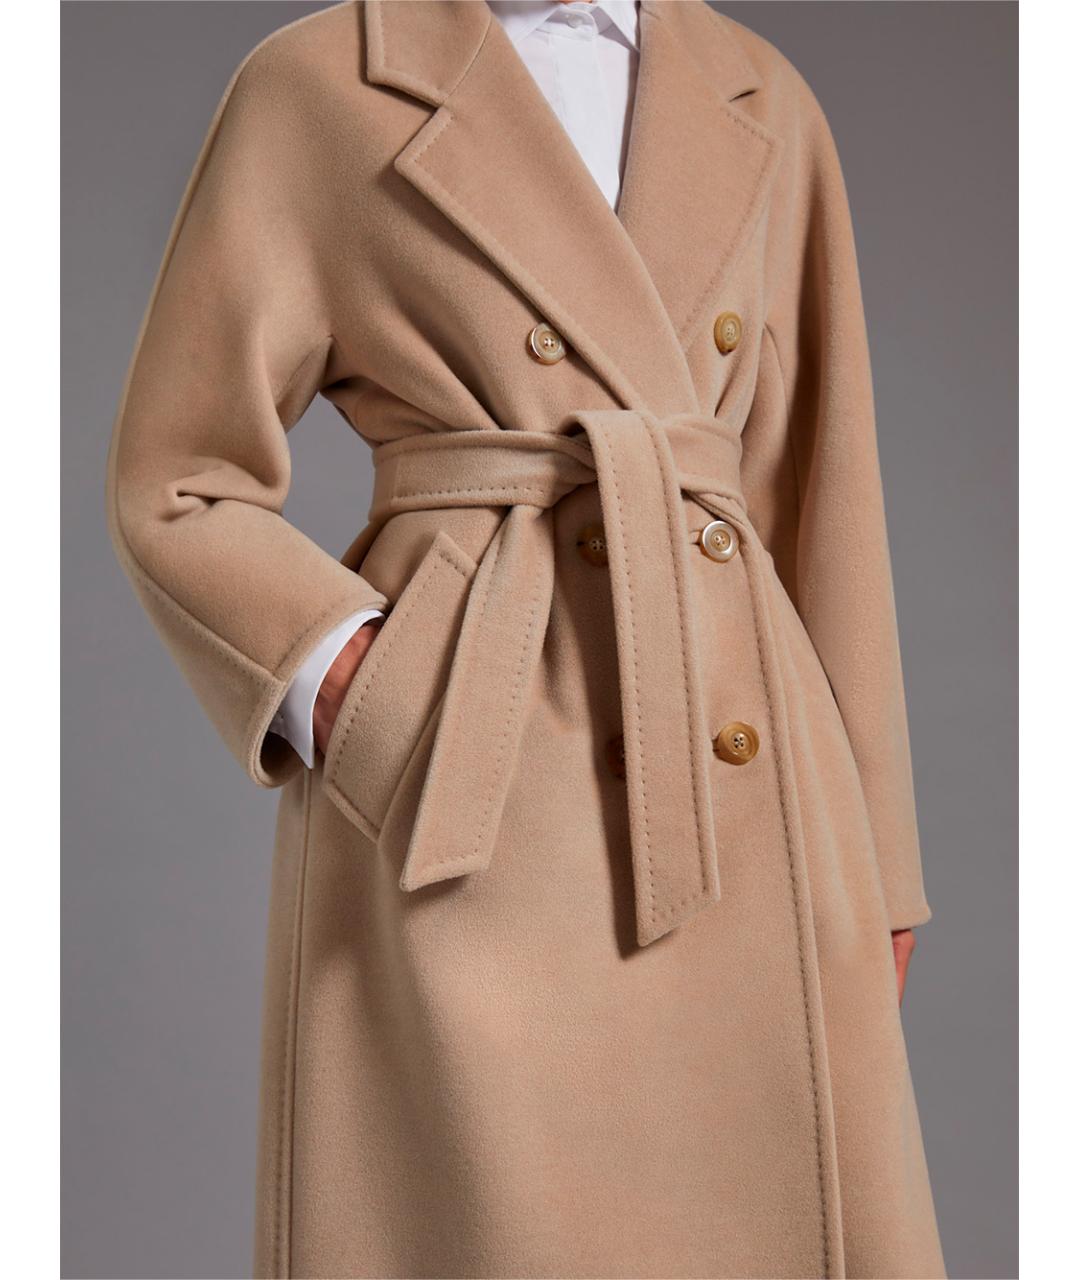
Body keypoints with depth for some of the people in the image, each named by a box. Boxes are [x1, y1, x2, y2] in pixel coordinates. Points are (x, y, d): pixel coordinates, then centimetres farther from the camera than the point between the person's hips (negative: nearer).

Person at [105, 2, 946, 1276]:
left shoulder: (764, 108, 14)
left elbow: (816, 504, 12)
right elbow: (178, 490, 3)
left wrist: (867, 858, 9)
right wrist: (354, 697, -14)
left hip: (739, 803, 4)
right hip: (459, 811, -3)